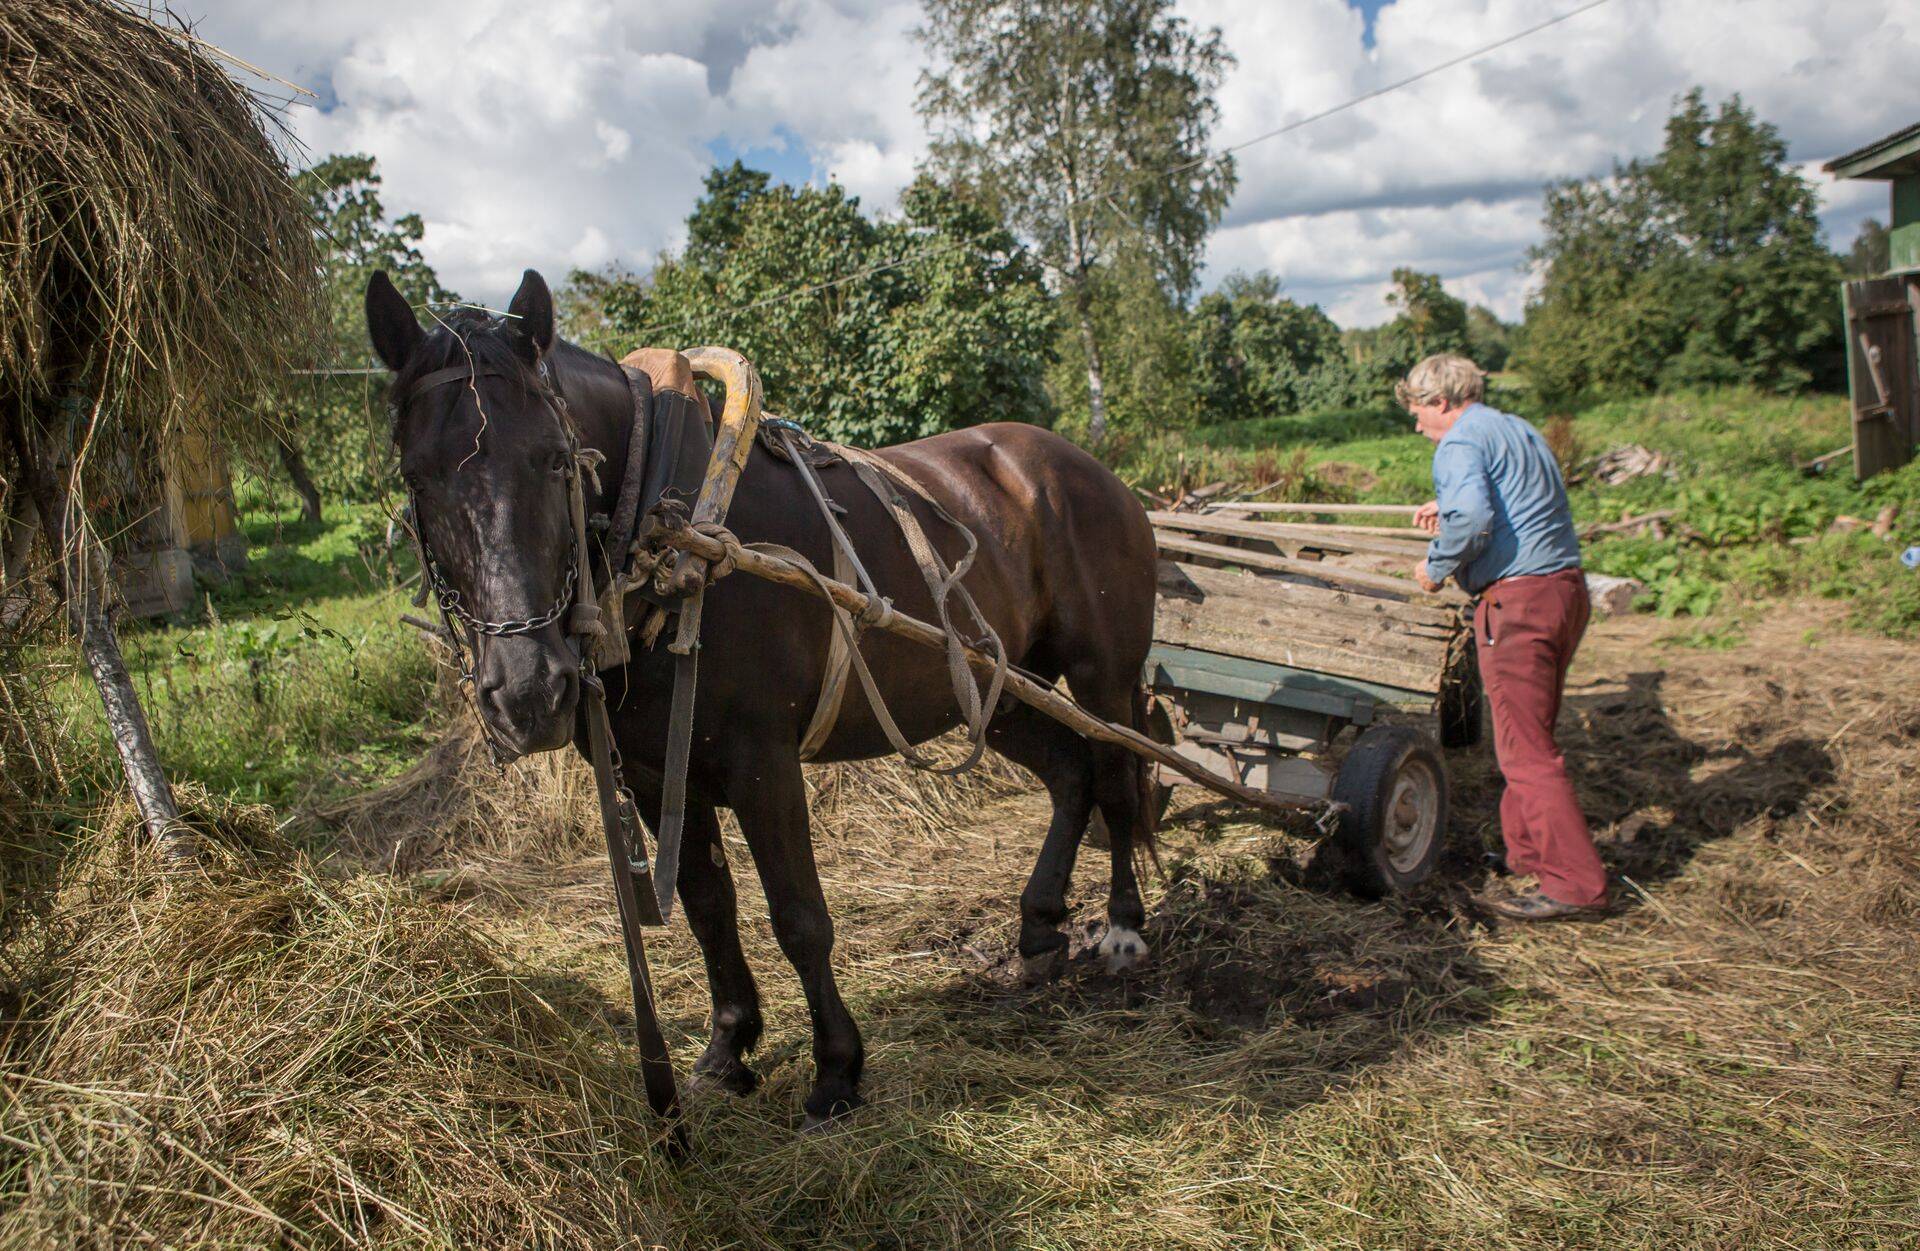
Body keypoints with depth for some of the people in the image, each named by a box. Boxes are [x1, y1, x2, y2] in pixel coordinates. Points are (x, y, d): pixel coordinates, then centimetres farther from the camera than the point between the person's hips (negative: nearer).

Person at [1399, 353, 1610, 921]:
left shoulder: (1461, 443, -9)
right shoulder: (1521, 430, 20)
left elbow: (1472, 518, -27)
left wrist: (1436, 566, -11)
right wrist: (1448, 503, 36)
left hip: (1517, 600, -10)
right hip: (1567, 587, 10)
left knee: (1525, 747, -6)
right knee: (1533, 734, 19)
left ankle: (1574, 883, -5)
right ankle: (1525, 850, 30)